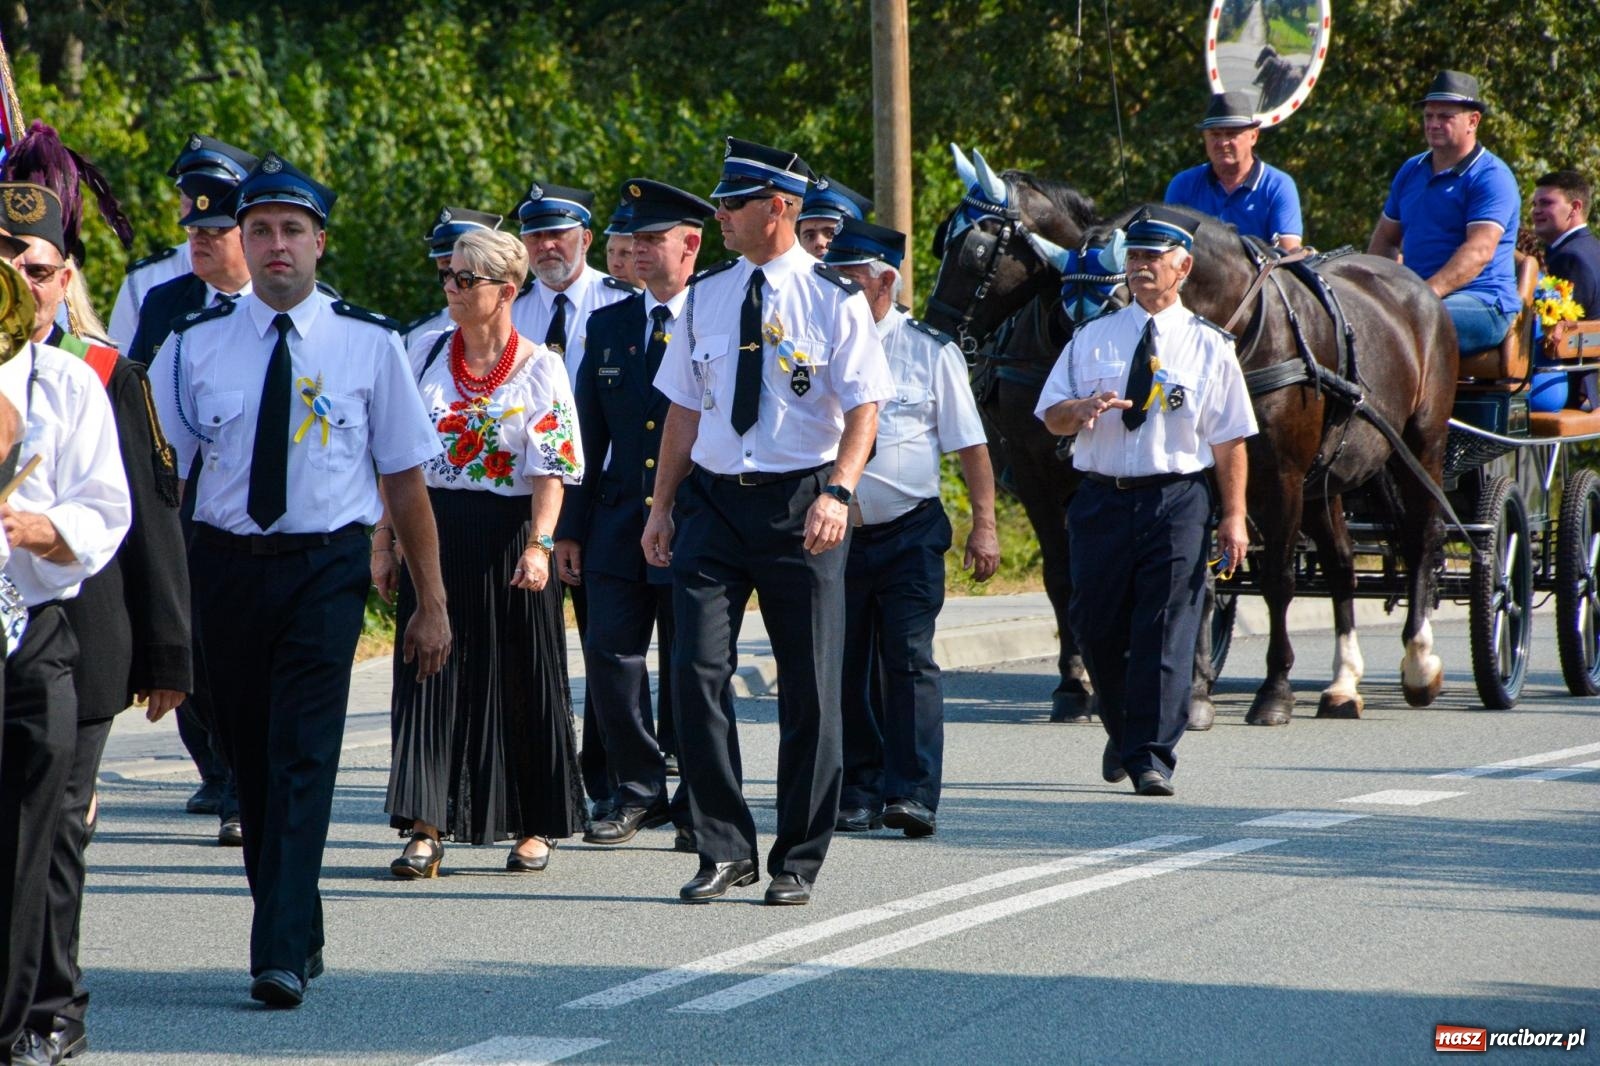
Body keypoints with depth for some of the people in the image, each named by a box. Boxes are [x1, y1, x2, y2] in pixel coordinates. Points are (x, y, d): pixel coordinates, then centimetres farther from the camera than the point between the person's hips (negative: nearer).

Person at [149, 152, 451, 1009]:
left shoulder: (368, 344, 0)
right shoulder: (196, 343, 2)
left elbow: (406, 480, 4)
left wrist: (431, 605, 5)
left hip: (327, 566, -3)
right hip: (225, 563, 3)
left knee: (304, 756, -13)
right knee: (249, 757, 11)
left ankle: (281, 956, -17)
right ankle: (300, 929, 28)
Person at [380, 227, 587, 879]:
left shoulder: (540, 368, -3)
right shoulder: (427, 357, 7)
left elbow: (552, 468, -9)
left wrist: (537, 545, -21)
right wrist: (383, 540, 7)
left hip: (507, 536, -3)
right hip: (432, 534, 3)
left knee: (521, 679, 4)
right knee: (430, 675, -2)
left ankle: (534, 826, 16)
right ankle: (426, 830, -3)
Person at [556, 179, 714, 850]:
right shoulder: (607, 327, 11)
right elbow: (589, 436, 13)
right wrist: (570, 528, 8)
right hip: (620, 522, 4)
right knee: (609, 655, -3)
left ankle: (696, 806, 13)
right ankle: (638, 791, 11)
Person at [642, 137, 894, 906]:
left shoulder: (834, 299, -3)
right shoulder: (706, 296, 9)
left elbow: (864, 408, -8)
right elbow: (685, 407, 13)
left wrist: (838, 492, -22)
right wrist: (662, 506, 9)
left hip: (800, 504, -3)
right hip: (712, 498, 3)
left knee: (809, 689, 2)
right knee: (698, 671, -6)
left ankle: (798, 861, 13)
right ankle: (724, 850, 4)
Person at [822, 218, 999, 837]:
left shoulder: (931, 352, 2)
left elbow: (970, 444, 3)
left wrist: (984, 525, -4)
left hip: (910, 535, -3)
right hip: (836, 535, 3)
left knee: (909, 660, -11)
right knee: (849, 670, 5)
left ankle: (913, 795, -13)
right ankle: (858, 795, 13)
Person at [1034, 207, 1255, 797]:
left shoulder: (1209, 347, 3)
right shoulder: (1092, 338, 9)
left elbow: (1229, 440, 1)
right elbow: (1051, 415, 8)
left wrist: (1233, 516, -4)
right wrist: (1083, 408, -15)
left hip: (1176, 499, -3)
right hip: (1102, 499, 3)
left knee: (1165, 631, -7)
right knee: (1097, 627, 8)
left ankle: (1151, 758, -4)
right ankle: (1122, 732, 31)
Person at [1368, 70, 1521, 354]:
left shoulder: (1491, 177, -7)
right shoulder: (1411, 171, 18)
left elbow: (1479, 252, -19)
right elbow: (1385, 238, 25)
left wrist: (1429, 292, -31)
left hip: (1483, 304, -8)